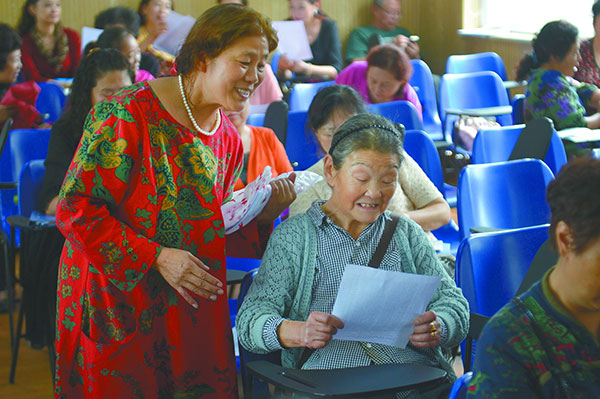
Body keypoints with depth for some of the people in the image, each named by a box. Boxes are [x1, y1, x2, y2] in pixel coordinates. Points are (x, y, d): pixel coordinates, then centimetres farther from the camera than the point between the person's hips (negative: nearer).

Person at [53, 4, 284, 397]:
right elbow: (76, 208, -17)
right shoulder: (128, 115, -15)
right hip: (117, 304, -6)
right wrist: (156, 257, -21)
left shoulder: (229, 140, 7)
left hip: (192, 309, 6)